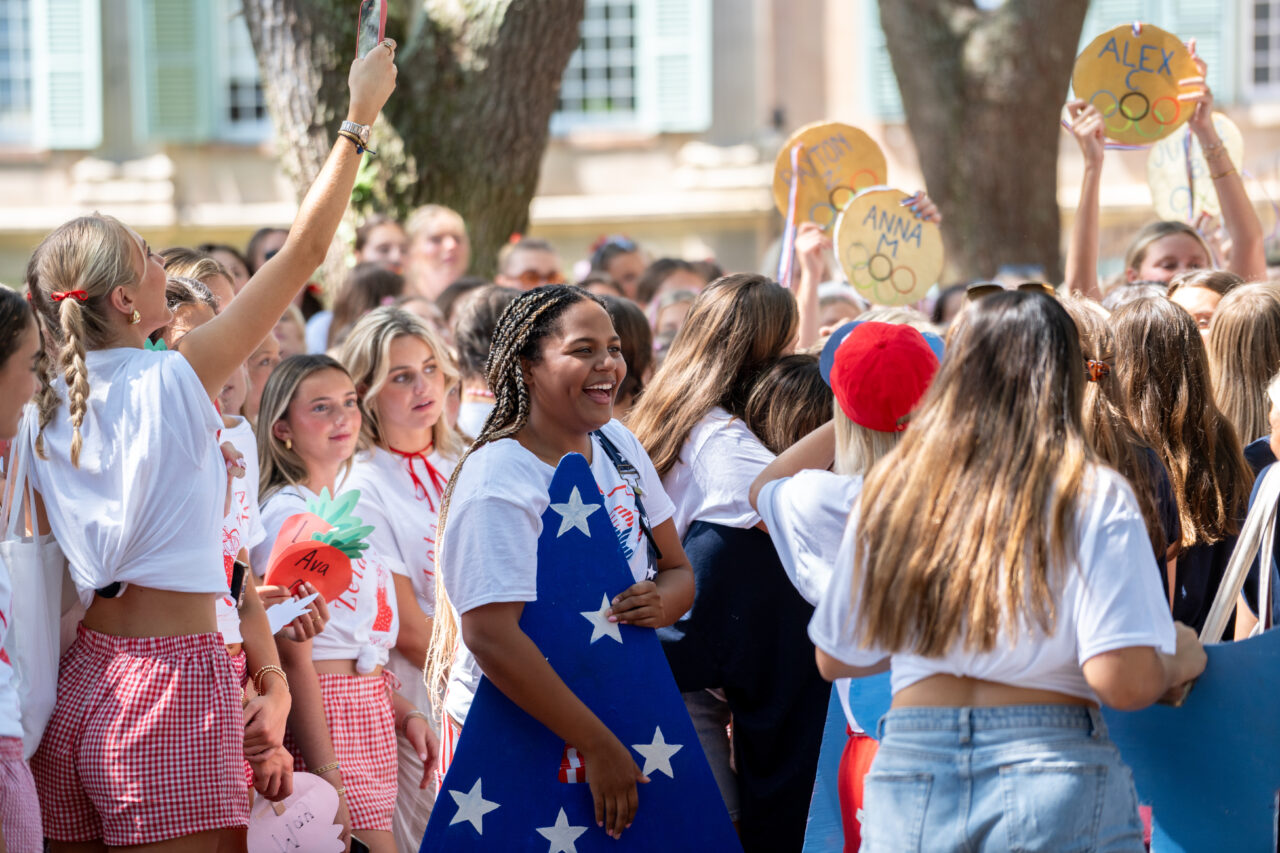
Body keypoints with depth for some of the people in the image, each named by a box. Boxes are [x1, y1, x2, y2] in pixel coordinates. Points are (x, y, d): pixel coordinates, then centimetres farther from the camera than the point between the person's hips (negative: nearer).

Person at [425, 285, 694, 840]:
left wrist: (661, 601, -15)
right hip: (511, 738, -7)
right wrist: (599, 747, -27)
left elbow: (679, 571, 10)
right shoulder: (498, 482, -20)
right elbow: (491, 637, -27)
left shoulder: (618, 446, 4)